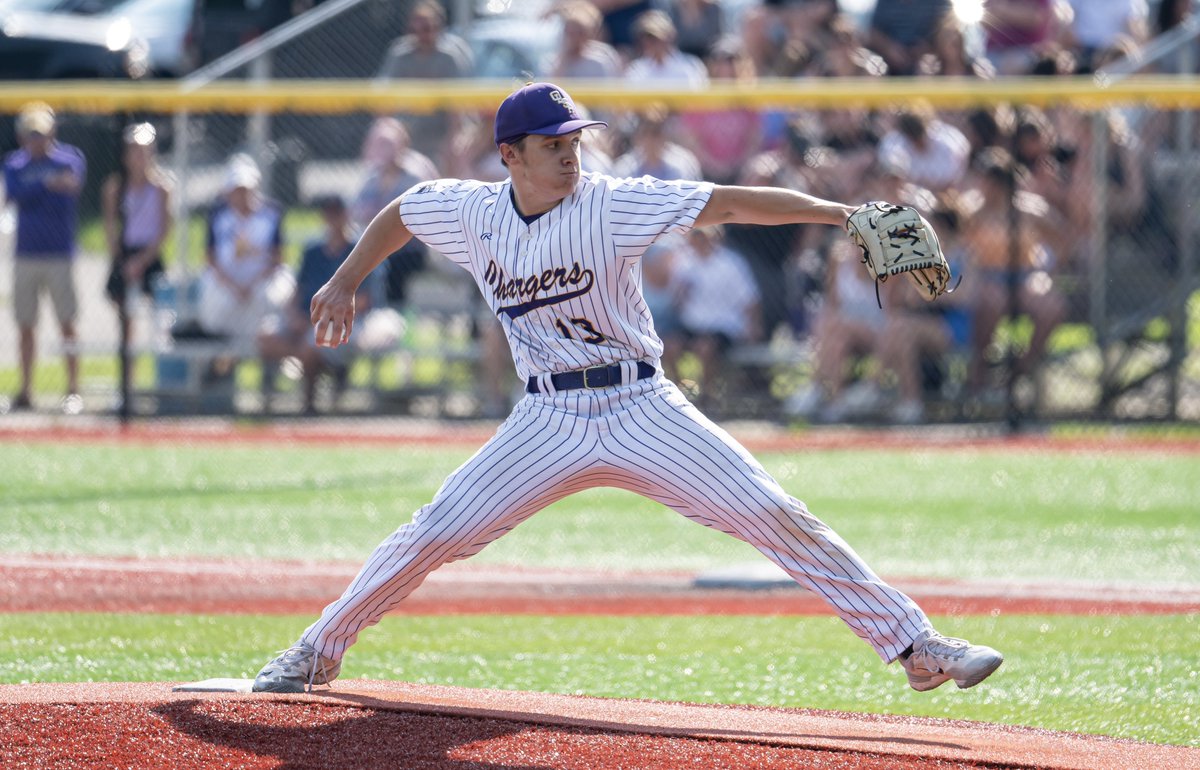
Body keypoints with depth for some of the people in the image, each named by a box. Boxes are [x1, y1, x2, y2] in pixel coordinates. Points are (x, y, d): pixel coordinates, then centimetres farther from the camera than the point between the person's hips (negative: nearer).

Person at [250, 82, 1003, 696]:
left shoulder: (612, 205, -13)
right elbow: (398, 215, 20)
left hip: (643, 412, -2)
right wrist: (344, 284, 12)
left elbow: (727, 203, -20)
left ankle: (916, 646, -10)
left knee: (778, 518, -12)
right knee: (434, 535, -5)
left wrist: (842, 211, -28)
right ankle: (318, 652, 14)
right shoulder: (470, 210, -2)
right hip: (548, 421, 2)